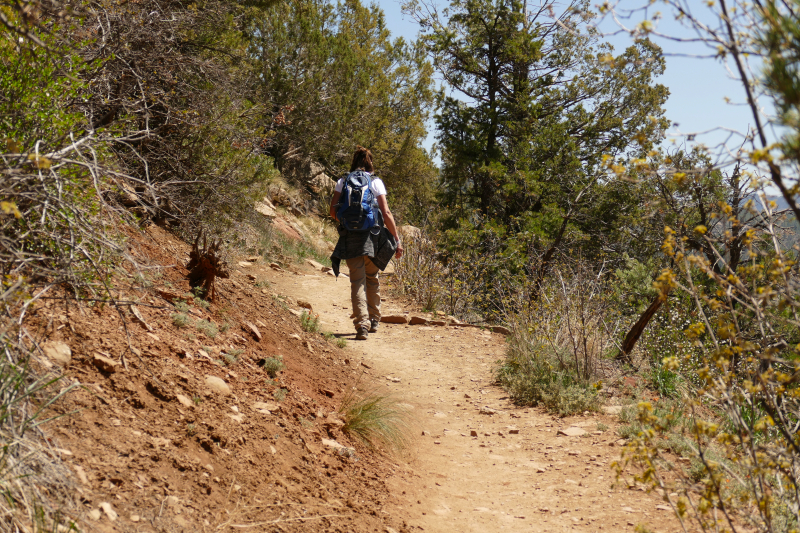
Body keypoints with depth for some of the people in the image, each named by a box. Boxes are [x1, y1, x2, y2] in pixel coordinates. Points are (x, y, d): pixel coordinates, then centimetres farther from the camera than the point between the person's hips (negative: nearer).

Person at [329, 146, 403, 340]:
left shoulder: (343, 181, 6)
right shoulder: (375, 182, 1)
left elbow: (333, 211, 4)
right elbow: (386, 213, -5)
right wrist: (397, 240, -1)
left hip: (350, 237, 0)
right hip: (372, 236, 0)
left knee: (357, 281, 0)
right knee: (372, 278, 19)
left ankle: (362, 324, -14)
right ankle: (374, 321, 28)